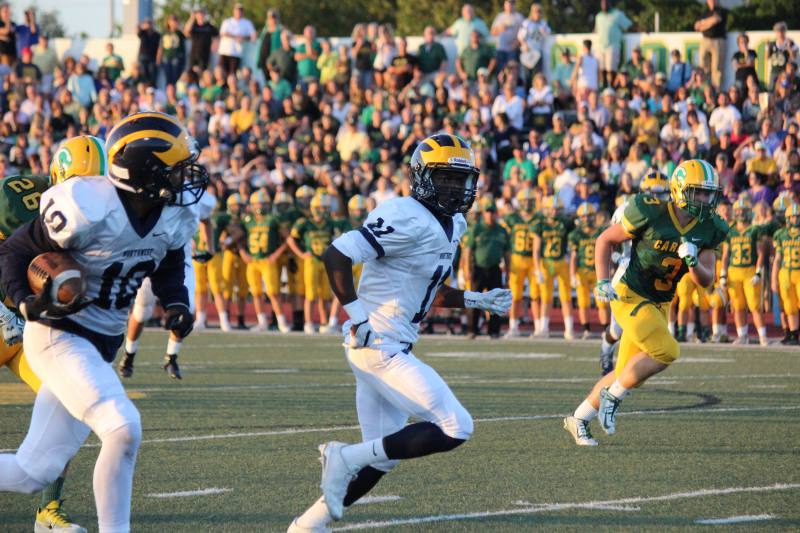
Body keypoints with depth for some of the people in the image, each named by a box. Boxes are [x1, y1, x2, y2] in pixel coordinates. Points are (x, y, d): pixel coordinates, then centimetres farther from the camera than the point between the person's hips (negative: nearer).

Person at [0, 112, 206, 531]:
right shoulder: (89, 209, -22)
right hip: (59, 336, -8)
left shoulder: (172, 216, 0)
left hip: (101, 346, 8)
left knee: (34, 473, 7)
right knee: (123, 428, -25)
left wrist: (176, 302, -1)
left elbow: (169, 265, 19)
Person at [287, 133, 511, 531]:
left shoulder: (451, 225, 14)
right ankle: (348, 458, -8)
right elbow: (336, 256, -21)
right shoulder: (408, 219, -17)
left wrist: (477, 301, 13)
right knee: (455, 430, -13)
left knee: (381, 458, 16)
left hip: (391, 348, 10)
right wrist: (358, 317, -21)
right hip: (379, 346, -10)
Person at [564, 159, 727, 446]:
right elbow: (605, 240, -6)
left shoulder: (708, 229, -3)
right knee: (666, 352, -23)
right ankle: (612, 396, -6)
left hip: (658, 305, 7)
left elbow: (706, 280, -2)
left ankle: (579, 420, 26)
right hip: (630, 296, -7)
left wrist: (693, 262, -24)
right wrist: (602, 281, -15)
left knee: (627, 374, 10)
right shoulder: (651, 214, -19)